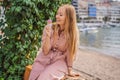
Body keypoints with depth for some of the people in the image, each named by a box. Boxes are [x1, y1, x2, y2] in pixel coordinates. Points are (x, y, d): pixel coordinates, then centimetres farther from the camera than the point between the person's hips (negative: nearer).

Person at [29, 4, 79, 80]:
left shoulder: (73, 32, -10)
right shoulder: (49, 27, -8)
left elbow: (70, 52, 0)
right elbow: (45, 51, -8)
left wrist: (69, 68, 3)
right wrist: (48, 36, -22)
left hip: (59, 62, -2)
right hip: (44, 59, 2)